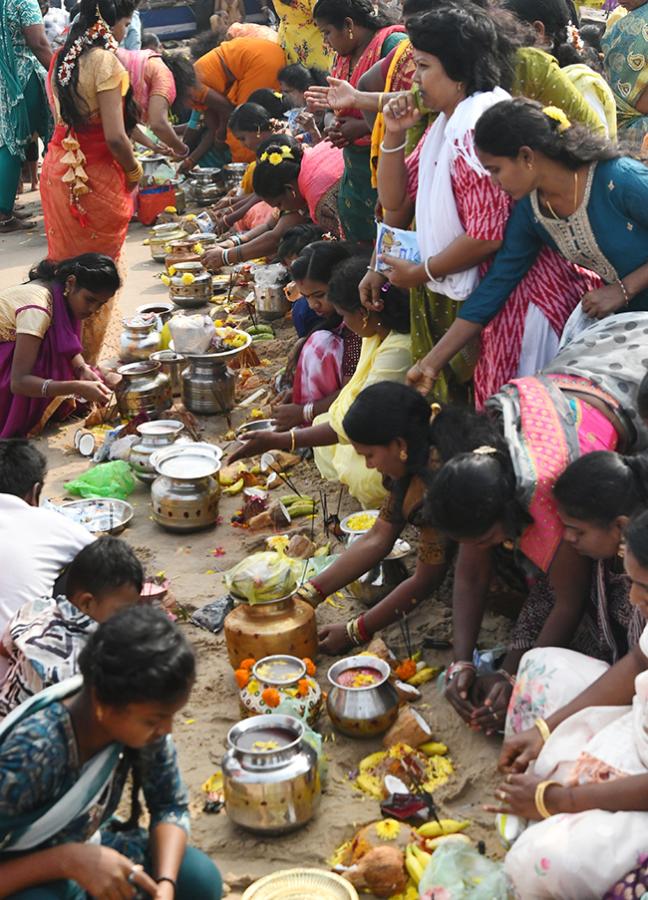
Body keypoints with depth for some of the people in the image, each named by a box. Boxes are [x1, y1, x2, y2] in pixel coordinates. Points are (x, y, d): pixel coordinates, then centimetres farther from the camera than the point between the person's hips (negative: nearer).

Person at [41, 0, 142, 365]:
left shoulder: (62, 57, 7)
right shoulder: (106, 60, -18)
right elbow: (115, 137, -23)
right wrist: (134, 171, -4)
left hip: (58, 171, 8)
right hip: (96, 180, -8)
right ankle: (87, 361, 15)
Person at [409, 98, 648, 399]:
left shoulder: (619, 180, -24)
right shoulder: (529, 212, -5)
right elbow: (493, 289, -1)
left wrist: (624, 289, -22)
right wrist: (431, 364, -2)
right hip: (622, 318, 5)